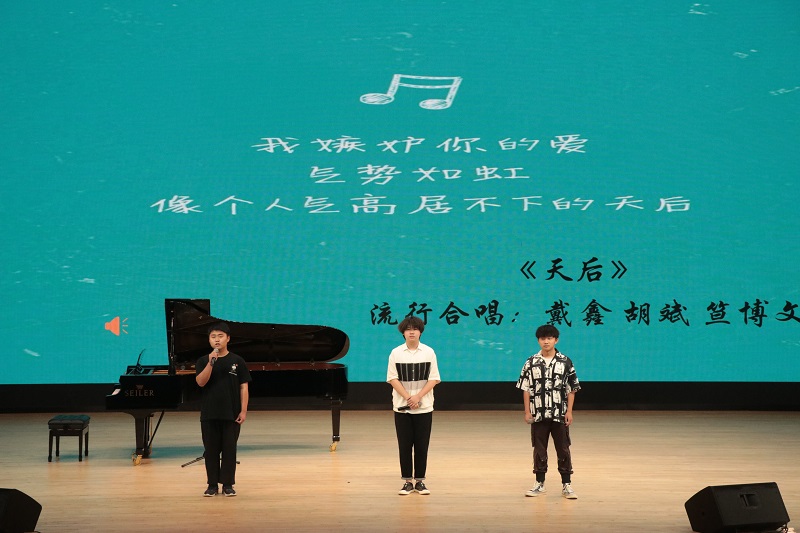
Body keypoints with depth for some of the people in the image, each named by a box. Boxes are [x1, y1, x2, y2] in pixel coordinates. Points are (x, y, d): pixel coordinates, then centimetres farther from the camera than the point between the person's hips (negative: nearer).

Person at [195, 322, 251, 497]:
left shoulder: (237, 361, 1)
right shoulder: (203, 361, 3)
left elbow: (244, 387, 0)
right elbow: (201, 382, -12)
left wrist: (243, 411, -6)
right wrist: (210, 363, -22)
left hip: (231, 414, -1)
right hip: (209, 414, 1)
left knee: (229, 449, 3)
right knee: (211, 450, 6)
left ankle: (228, 484, 11)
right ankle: (213, 484, 14)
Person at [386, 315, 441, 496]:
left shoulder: (429, 352, 1)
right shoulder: (396, 353, 0)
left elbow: (434, 379, -1)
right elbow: (392, 378, -2)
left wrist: (418, 396, -13)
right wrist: (408, 397, -13)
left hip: (424, 406, 0)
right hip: (402, 406, 0)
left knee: (421, 445, 2)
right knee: (405, 445, 2)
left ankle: (420, 481, 10)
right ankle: (407, 481, 8)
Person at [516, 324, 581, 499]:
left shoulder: (565, 362, -1)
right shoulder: (531, 362, 0)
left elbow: (572, 388, 1)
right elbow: (526, 388, 3)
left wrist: (569, 411, -3)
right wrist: (527, 411, -1)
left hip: (560, 414, -1)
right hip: (538, 414, 1)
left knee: (563, 448, 2)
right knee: (539, 449, 8)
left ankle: (566, 485, 9)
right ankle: (540, 483, 18)